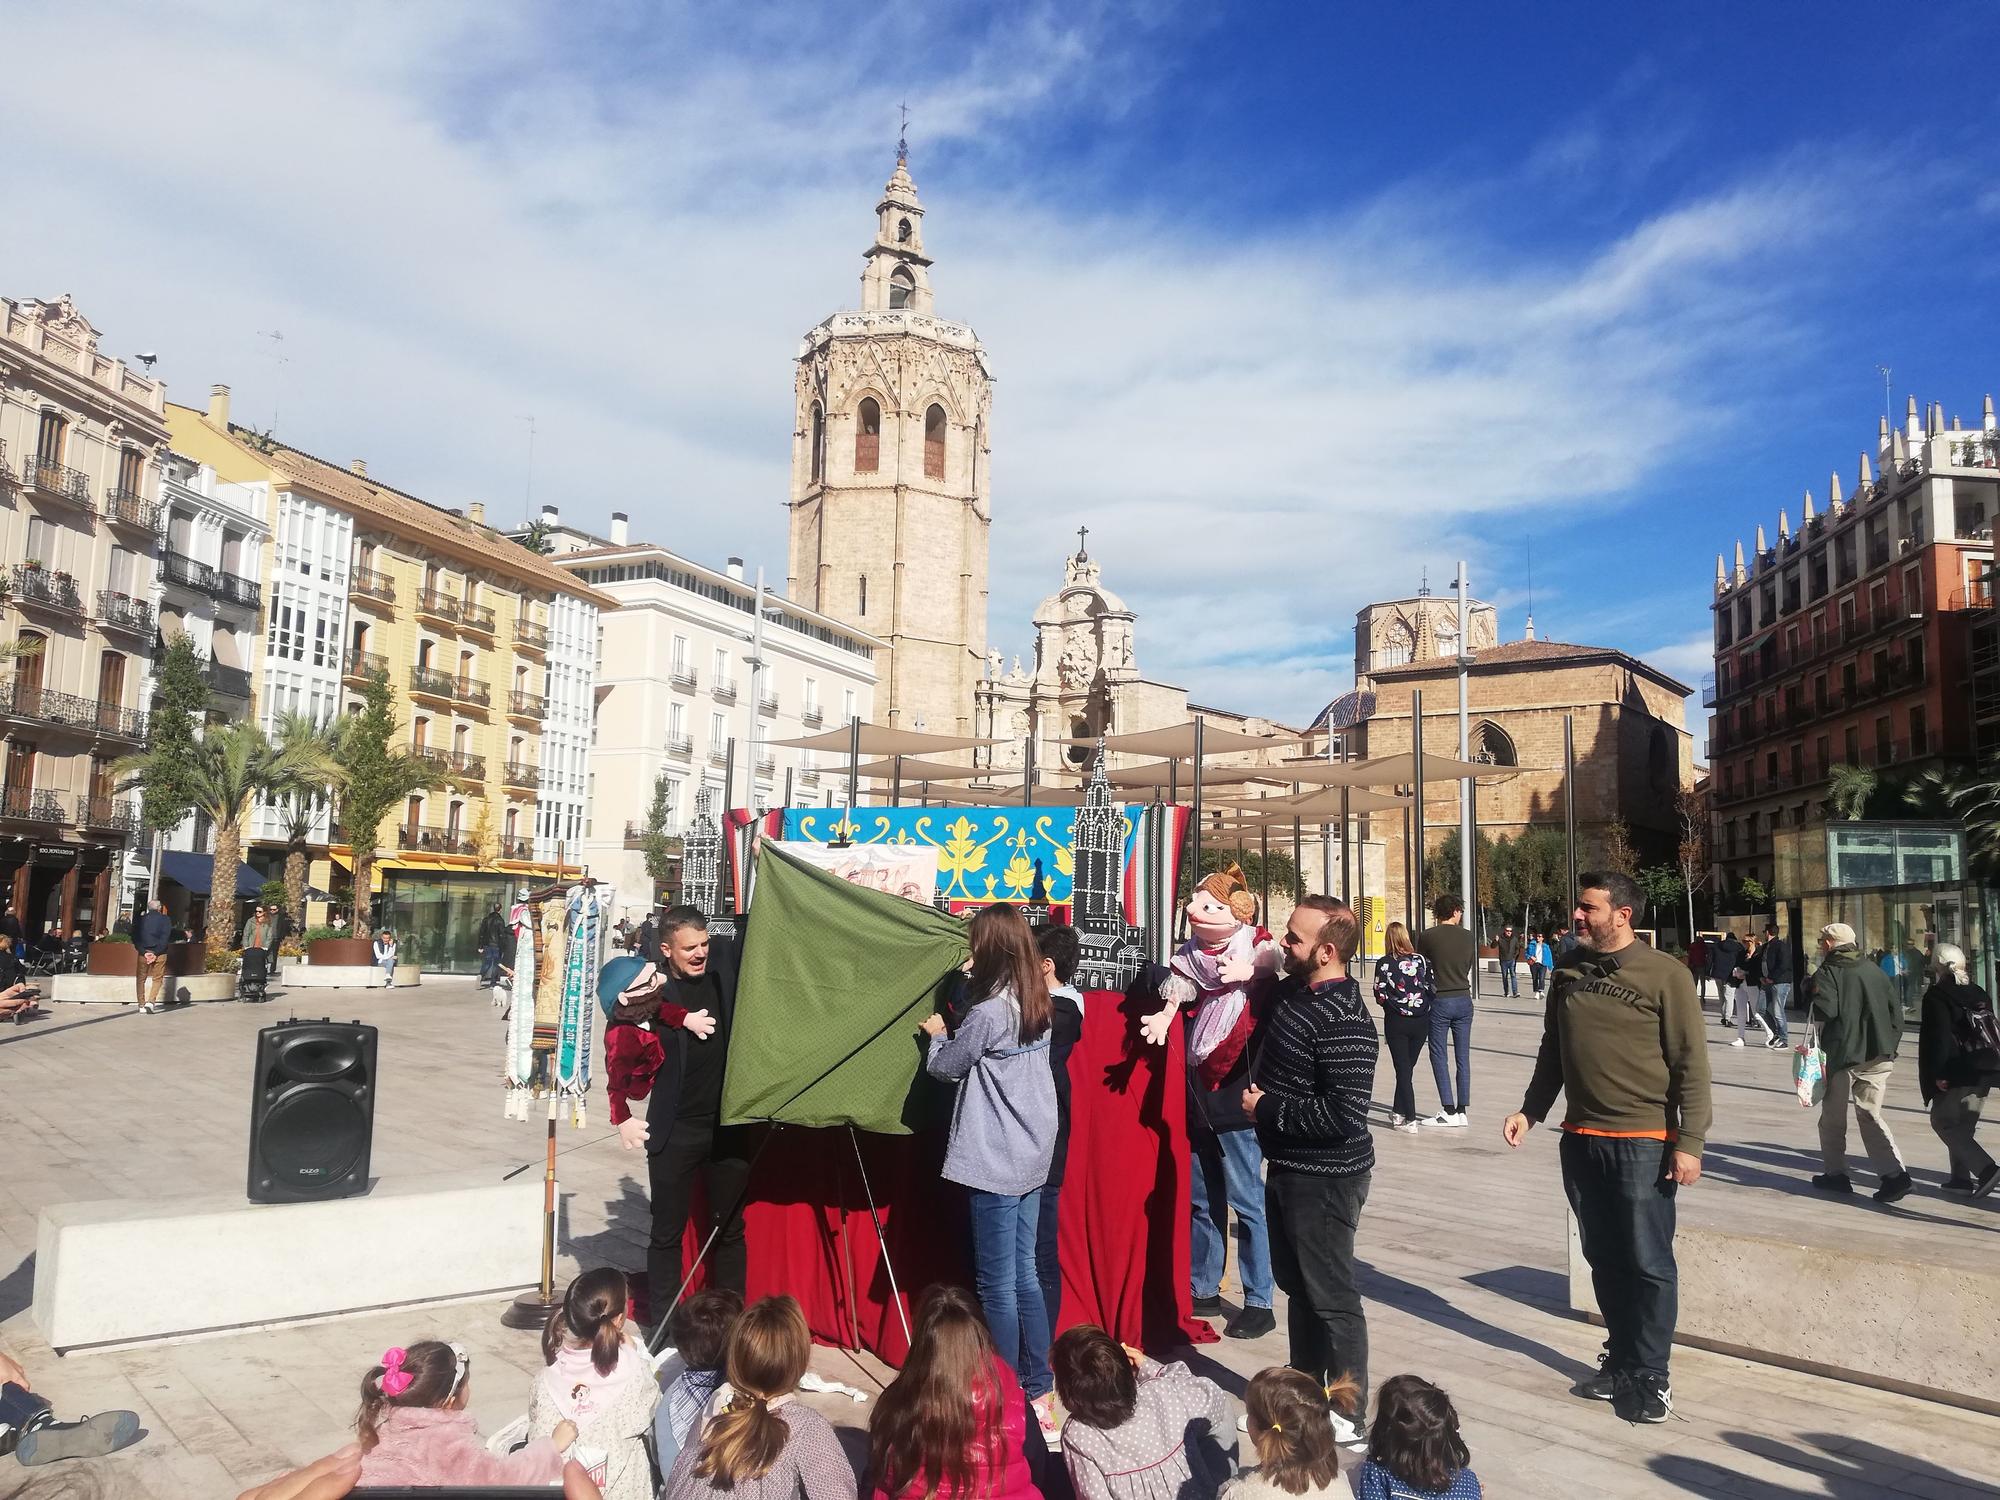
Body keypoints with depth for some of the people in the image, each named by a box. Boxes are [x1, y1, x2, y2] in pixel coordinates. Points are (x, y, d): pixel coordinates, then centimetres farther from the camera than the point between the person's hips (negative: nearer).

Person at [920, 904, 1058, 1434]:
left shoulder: (988, 1013, -19)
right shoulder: (1035, 1004, 6)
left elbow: (946, 1067, -4)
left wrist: (937, 1035, 13)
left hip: (997, 1163, -9)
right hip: (1032, 1156, 9)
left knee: (997, 1285, 1)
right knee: (1024, 1275, 14)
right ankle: (1038, 1392, 20)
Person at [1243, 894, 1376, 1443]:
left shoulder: (1344, 1022, -25)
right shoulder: (1294, 990, 3)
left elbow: (1344, 1114, -29)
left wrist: (1267, 1109, -20)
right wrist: (1254, 1094, 6)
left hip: (1324, 1179, -9)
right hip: (1287, 1169, 9)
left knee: (1331, 1296, 4)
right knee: (1297, 1284, 21)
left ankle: (1348, 1415, 20)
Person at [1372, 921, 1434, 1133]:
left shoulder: (1384, 963, -9)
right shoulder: (1421, 959, -3)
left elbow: (1380, 996, -9)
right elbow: (1432, 989, -3)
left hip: (1396, 1022, -3)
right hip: (1421, 1021, 3)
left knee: (1403, 1069, 5)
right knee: (1408, 1066, 17)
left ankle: (1410, 1120, 0)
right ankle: (1398, 1113, 25)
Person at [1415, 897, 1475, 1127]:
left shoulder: (1428, 936, -9)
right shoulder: (1467, 937, 1)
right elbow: (1472, 966, 12)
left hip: (1439, 1001, -3)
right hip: (1464, 1000, 3)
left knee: (1439, 1055, 3)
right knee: (1463, 1056, 8)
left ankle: (1449, 1111, -1)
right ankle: (1461, 1110, 9)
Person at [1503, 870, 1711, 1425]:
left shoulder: (1665, 975, -9)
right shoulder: (1568, 971, 7)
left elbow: (1691, 1065, -9)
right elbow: (1552, 1051, 17)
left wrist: (1689, 1141, -13)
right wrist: (1530, 1110, 11)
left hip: (1643, 1142, -5)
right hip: (1581, 1139, 5)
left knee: (1647, 1263, 2)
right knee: (1604, 1259, 14)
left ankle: (1650, 1376, 16)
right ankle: (1620, 1361, 29)